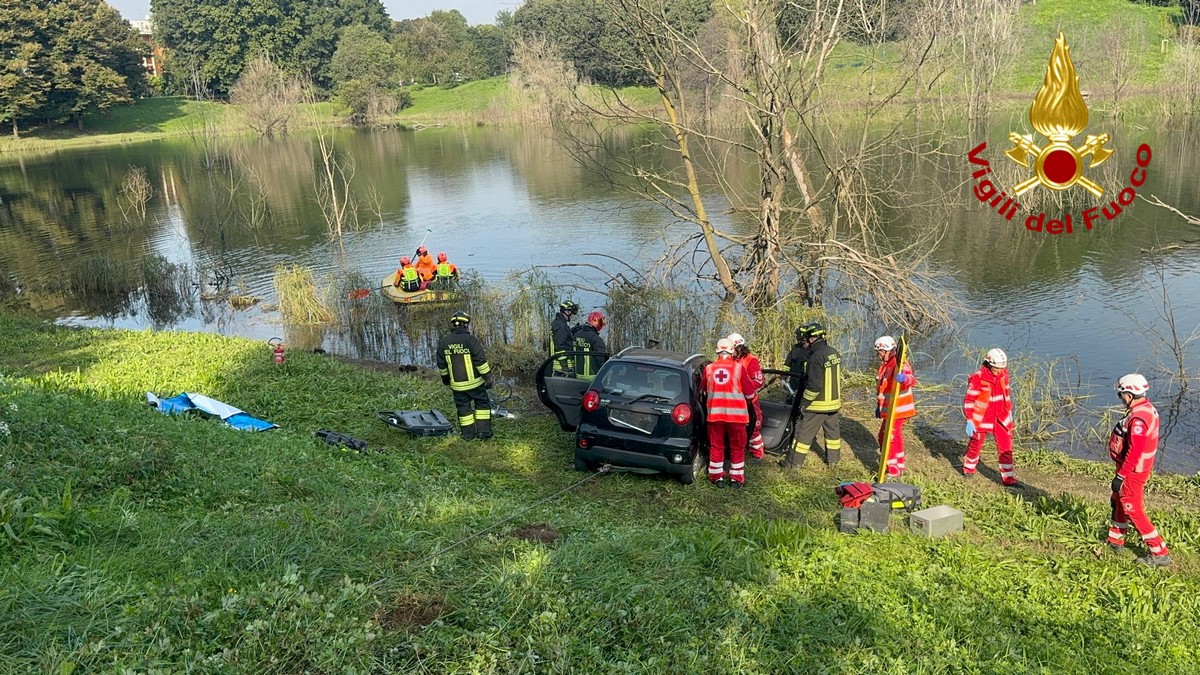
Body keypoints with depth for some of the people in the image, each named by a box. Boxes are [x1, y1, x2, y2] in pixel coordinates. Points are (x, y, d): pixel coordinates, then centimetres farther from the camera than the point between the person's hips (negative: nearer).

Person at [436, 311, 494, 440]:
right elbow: (481, 361, -16)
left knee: (463, 408, 13)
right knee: (482, 404, 12)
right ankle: (483, 431, 10)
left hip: (456, 385, 3)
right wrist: (488, 377, -8)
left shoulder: (444, 342, 0)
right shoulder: (471, 340, -15)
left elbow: (441, 365, 9)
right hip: (474, 382, -3)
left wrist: (445, 379, 23)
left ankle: (468, 434, 17)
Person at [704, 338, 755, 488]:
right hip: (736, 413, -2)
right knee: (737, 446, 12)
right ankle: (736, 478, 16)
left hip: (715, 413, 2)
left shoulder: (708, 368, -2)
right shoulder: (738, 368, -9)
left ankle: (717, 477, 18)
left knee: (716, 446, 13)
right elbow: (749, 391, -1)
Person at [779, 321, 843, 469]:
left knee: (804, 432, 1)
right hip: (834, 402, 8)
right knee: (833, 430, 18)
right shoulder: (834, 352, 4)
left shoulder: (816, 356, -23)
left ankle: (794, 462, 6)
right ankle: (833, 460, 29)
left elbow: (814, 385, -24)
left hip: (818, 404, -8)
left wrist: (804, 402, -14)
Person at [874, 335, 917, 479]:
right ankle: (899, 467, 35)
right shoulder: (885, 365, 11)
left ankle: (892, 470, 3)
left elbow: (911, 380, -38)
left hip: (897, 410, -10)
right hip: (889, 409, 10)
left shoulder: (899, 364, -20)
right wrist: (879, 406, 25)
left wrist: (904, 378, -61)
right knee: (896, 437, 21)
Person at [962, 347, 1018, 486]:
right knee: (976, 444, 14)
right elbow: (969, 400, -14)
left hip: (1001, 418, 4)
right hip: (981, 418, -4)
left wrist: (1009, 411, 20)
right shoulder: (977, 379, -19)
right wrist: (969, 421, -15)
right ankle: (968, 468, 37)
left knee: (1006, 447, 3)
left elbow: (1007, 392, 15)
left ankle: (1008, 477, 10)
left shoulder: (1003, 374, -2)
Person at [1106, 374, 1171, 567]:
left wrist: (1120, 476, -22)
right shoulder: (1147, 409, 4)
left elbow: (1134, 452, -29)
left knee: (1134, 511, -1)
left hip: (1132, 471, -10)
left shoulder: (1138, 418, -28)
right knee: (1119, 501, 23)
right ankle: (1115, 541, 38)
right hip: (1140, 468, 10)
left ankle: (1160, 554, 5)